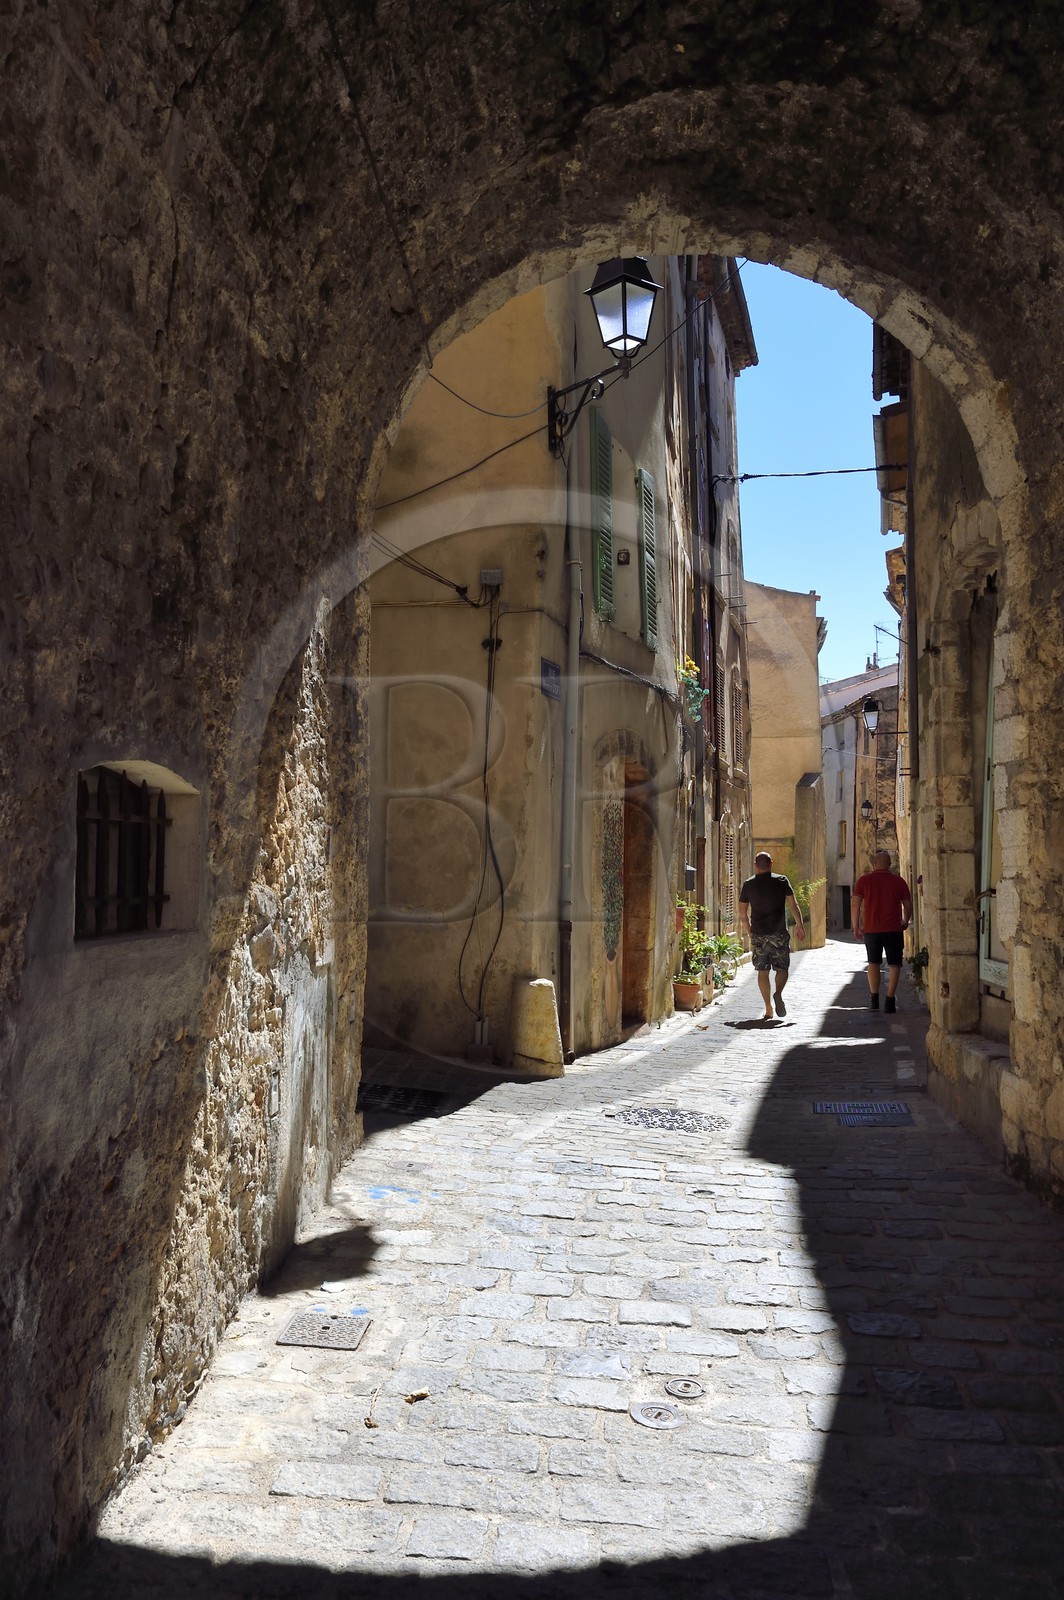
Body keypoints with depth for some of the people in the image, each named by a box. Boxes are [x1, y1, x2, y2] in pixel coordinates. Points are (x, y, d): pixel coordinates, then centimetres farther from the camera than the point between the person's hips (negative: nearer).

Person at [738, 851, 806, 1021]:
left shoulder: (748, 884, 4)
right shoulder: (782, 881, 0)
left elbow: (742, 913, 7)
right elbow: (793, 905, -1)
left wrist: (749, 931, 19)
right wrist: (800, 925, 10)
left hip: (758, 935, 1)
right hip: (779, 933, -1)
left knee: (762, 971, 7)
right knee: (782, 968, 7)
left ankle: (768, 1009, 5)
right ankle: (778, 993, -21)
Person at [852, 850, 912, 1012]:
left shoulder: (863, 880, 1)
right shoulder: (899, 881, 3)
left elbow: (856, 905, -3)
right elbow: (908, 905, 6)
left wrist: (856, 927, 5)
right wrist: (905, 922, 23)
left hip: (871, 929, 1)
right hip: (893, 929, -1)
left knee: (873, 963, 15)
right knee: (894, 964, 7)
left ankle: (874, 999, 11)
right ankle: (889, 1000, -1)